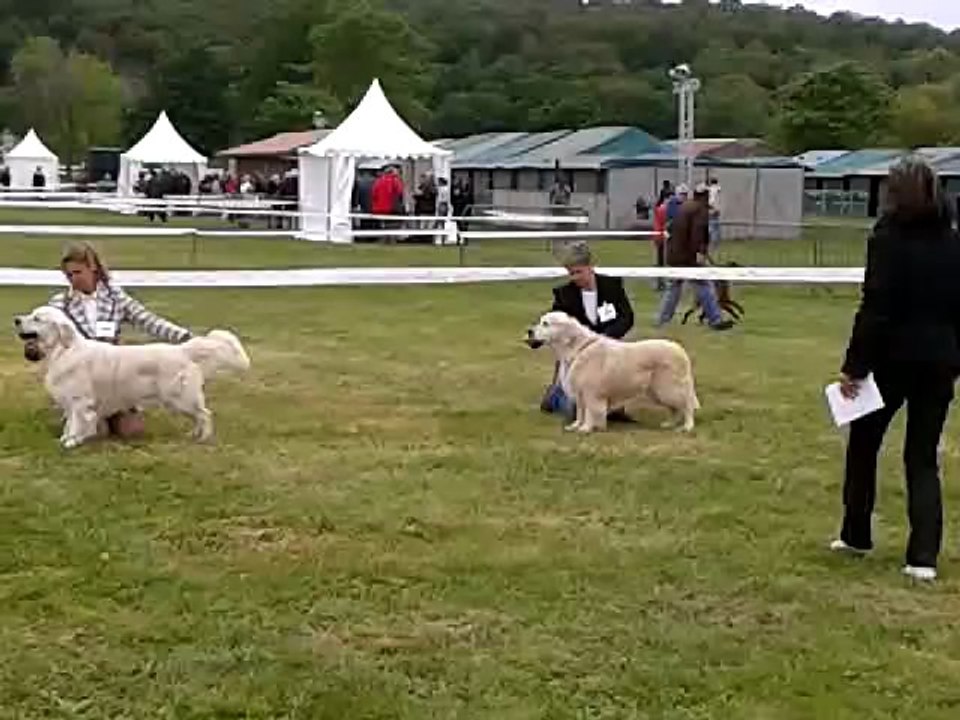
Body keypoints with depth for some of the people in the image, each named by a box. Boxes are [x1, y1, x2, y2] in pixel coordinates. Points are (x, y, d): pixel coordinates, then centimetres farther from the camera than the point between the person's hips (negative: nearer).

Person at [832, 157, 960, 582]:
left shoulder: (888, 239, -11)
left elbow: (874, 309, -16)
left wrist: (854, 365, -13)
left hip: (893, 357, -4)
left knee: (863, 443, 16)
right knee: (923, 458, 8)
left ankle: (856, 536, 26)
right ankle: (923, 556, -2)